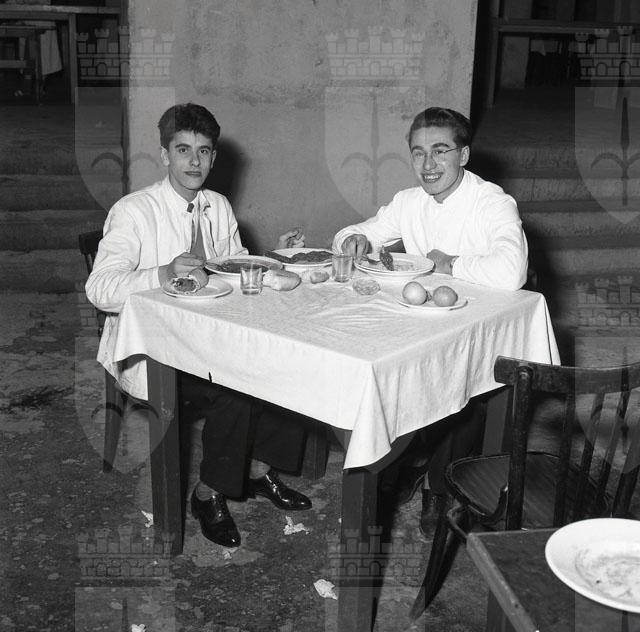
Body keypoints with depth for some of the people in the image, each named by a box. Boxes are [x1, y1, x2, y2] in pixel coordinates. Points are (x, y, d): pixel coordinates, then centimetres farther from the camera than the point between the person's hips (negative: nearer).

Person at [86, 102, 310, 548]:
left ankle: (260, 471, 4)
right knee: (232, 393, -28)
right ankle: (209, 495, -3)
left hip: (209, 337, 6)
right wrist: (164, 274, -38)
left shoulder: (219, 207, 8)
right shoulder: (134, 211, -12)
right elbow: (99, 289, -22)